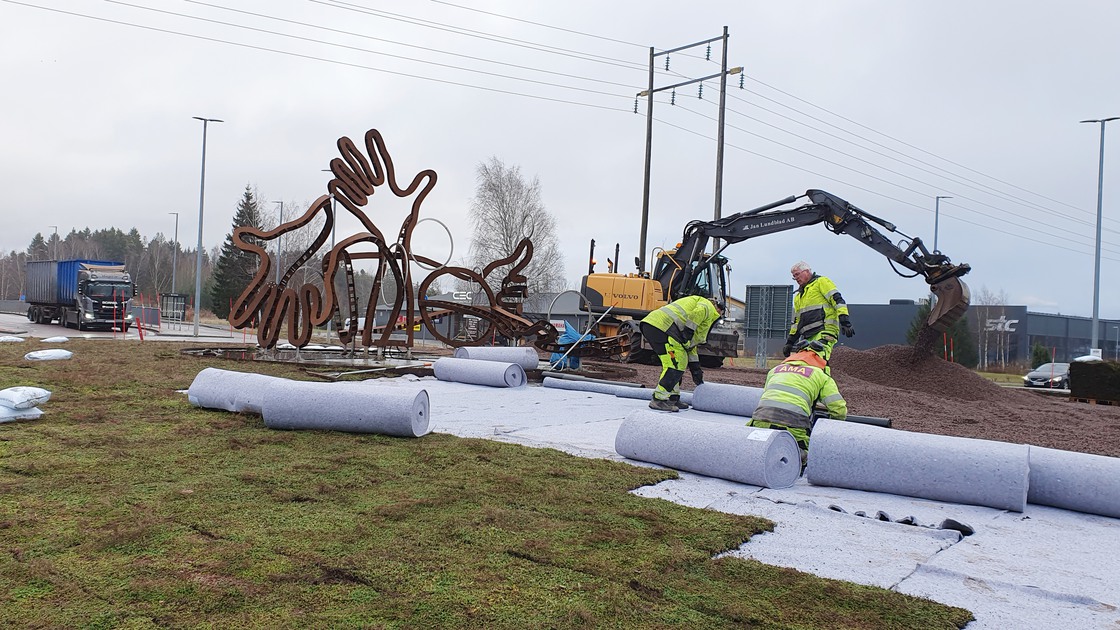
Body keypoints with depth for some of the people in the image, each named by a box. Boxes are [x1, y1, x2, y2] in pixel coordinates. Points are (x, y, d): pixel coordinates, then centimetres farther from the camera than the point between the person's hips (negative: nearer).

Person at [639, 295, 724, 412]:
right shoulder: (708, 306, 11)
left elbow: (691, 344, 37)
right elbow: (699, 312, -17)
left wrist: (695, 369, 35)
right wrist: (688, 332, -14)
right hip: (661, 325, -10)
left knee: (679, 362, 17)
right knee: (676, 364, -9)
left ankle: (672, 399, 18)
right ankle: (658, 400, -11)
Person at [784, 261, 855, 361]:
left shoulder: (821, 282, 9)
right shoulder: (798, 296, 32)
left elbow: (837, 300, -3)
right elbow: (796, 321, 33)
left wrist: (845, 322, -15)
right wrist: (790, 342, 25)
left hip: (824, 331, -7)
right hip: (807, 336, 7)